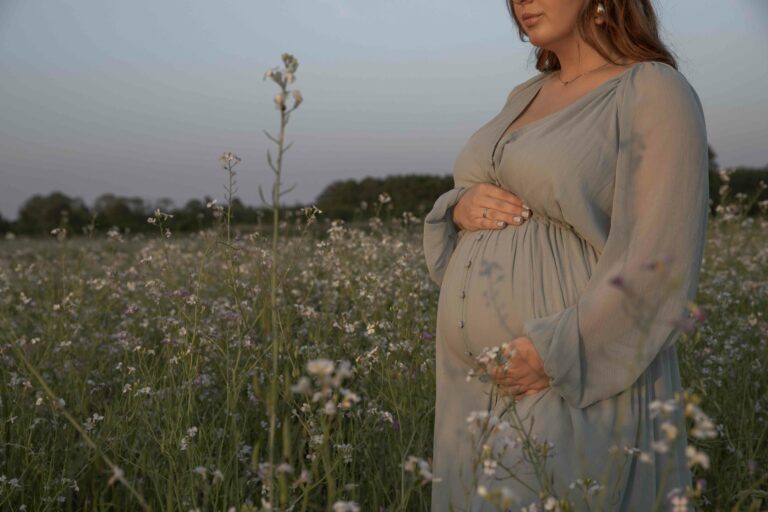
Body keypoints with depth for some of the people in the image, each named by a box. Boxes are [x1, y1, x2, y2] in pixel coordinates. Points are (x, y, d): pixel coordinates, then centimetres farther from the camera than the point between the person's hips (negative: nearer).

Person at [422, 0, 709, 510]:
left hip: (577, 393, -8)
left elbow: (661, 269, -18)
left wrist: (555, 356, -22)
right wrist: (462, 209, -4)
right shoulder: (527, 97, 14)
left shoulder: (656, 95, -10)